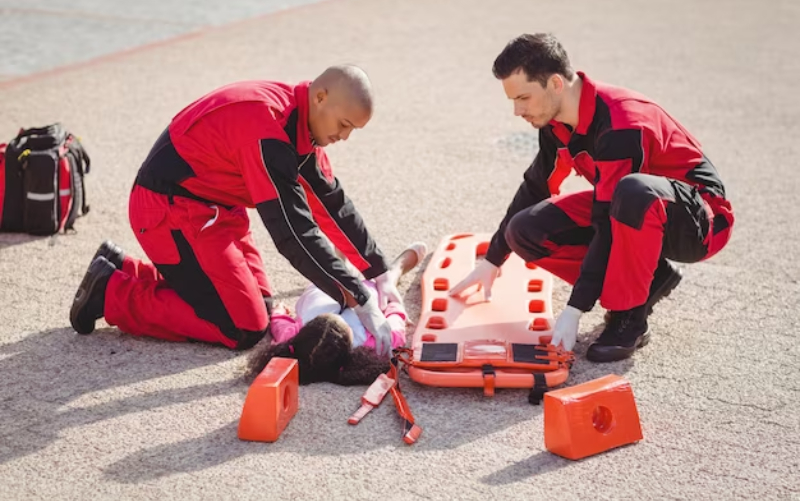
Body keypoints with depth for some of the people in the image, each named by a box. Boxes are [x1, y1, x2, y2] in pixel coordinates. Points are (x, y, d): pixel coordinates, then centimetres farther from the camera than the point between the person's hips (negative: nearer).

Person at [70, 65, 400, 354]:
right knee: (244, 330, -10)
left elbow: (331, 202, 10)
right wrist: (361, 302, -28)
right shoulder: (267, 127, -28)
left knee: (259, 305, 11)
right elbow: (292, 230, -31)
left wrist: (379, 272, 8)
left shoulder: (297, 117, 2)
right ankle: (112, 292, 0)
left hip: (213, 206, 10)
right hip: (171, 211, -10)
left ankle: (123, 268, 19)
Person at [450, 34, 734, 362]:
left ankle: (628, 317, -21)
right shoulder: (558, 123, -4)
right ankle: (647, 278, 2)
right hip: (633, 211, 8)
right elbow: (535, 188, 12)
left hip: (700, 221, -8)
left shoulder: (621, 126, -30)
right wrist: (492, 261, 18)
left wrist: (575, 310, -31)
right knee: (525, 231, -9)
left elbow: (609, 223, -32)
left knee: (633, 191, -42)